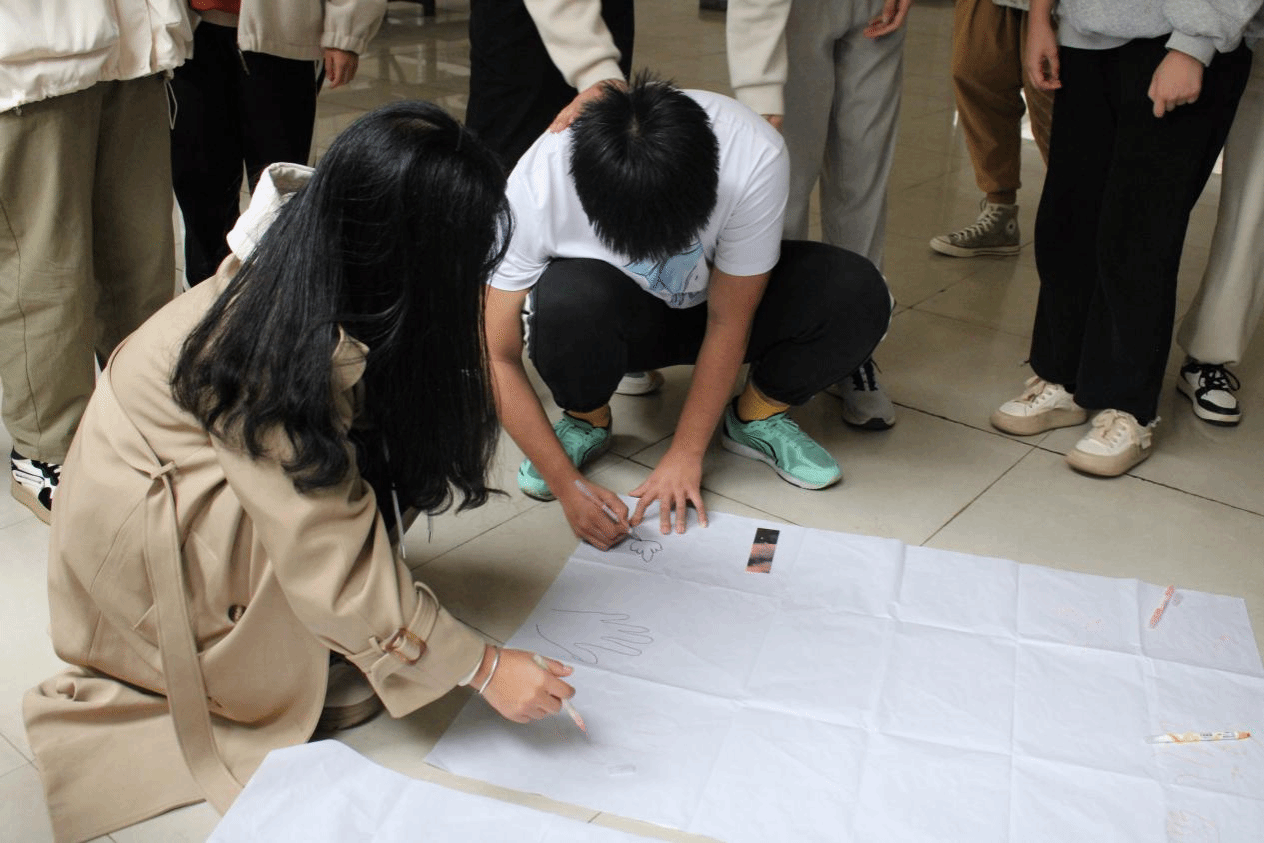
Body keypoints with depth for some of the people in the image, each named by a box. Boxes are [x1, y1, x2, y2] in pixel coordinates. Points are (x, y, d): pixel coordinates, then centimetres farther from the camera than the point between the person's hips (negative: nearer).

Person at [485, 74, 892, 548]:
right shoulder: (536, 187, -33)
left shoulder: (755, 157, -33)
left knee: (857, 295, -26)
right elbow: (498, 358, -25)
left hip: (716, 302, 1)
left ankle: (757, 417, 1)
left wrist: (685, 455, -19)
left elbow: (727, 323, -21)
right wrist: (566, 483, -31)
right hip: (619, 324, 0)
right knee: (570, 298, -37)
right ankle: (585, 420, -3)